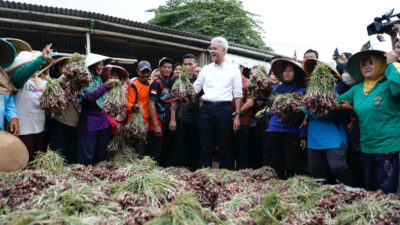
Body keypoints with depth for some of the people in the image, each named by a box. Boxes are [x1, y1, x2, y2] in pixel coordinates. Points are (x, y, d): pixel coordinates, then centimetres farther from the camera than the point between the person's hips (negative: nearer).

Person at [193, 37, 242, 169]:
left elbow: (238, 94, 2)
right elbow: (194, 89, 16)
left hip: (224, 109, -2)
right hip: (206, 109, 3)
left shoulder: (233, 69, 5)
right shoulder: (206, 69, 14)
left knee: (225, 147, 3)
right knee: (205, 146, 6)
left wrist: (237, 115, -5)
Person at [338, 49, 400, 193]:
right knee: (369, 190, 20)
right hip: (366, 148, 7)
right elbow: (338, 101, 19)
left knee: (387, 192, 3)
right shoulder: (357, 89, 9)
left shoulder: (388, 85, -10)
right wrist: (350, 108, 0)